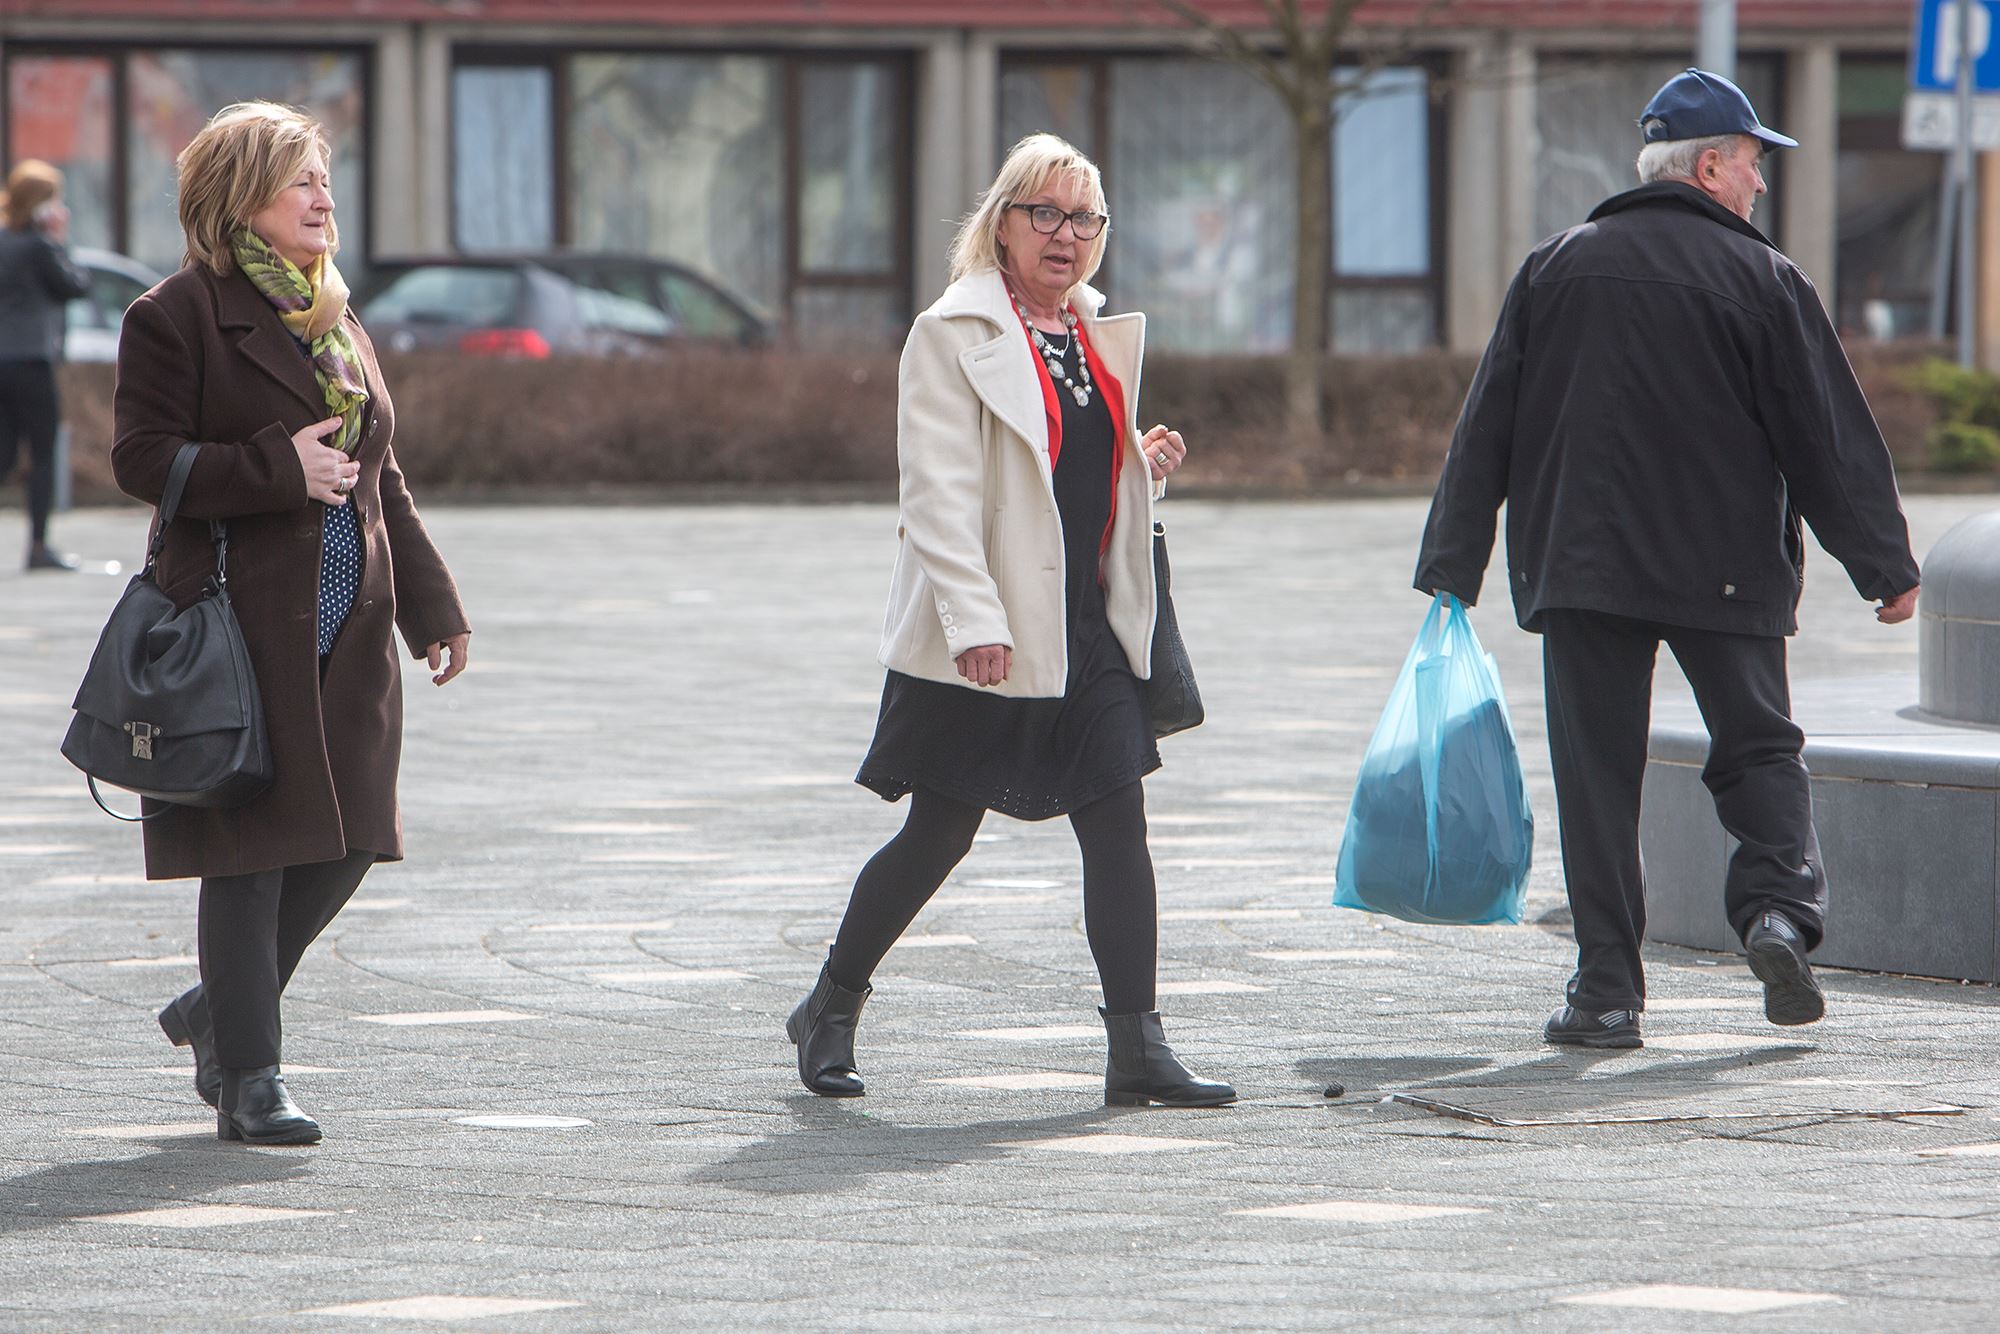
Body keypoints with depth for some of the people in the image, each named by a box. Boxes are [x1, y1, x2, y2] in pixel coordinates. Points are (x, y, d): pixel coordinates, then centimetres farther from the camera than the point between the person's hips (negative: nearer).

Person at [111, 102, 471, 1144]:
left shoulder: (332, 318, 18)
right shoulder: (181, 314, -5)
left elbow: (379, 478, 21)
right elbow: (141, 458, -12)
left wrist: (431, 604, 17)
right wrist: (278, 471, -19)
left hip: (347, 629, 7)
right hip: (243, 622, -7)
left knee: (344, 841, 5)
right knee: (252, 847, -4)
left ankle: (218, 1009, 26)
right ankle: (248, 1080, 2)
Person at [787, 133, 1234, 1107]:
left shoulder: (1095, 336, 15)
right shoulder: (953, 335, -7)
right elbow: (939, 490, -14)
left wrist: (1146, 466, 5)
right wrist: (974, 619, -22)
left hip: (1088, 625, 6)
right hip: (983, 641, -6)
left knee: (1117, 824, -3)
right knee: (939, 834, 2)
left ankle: (1137, 1050, -3)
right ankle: (830, 1011, 21)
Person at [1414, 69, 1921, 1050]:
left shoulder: (1555, 270, 7)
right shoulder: (1762, 280, -3)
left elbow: (1487, 427, 7)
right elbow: (1829, 436, -2)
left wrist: (1453, 565, 11)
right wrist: (1885, 565, 6)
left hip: (1579, 564, 2)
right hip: (1726, 566, -2)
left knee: (1597, 771, 3)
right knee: (1758, 746, 13)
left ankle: (1607, 991, -1)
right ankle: (1779, 909, -10)